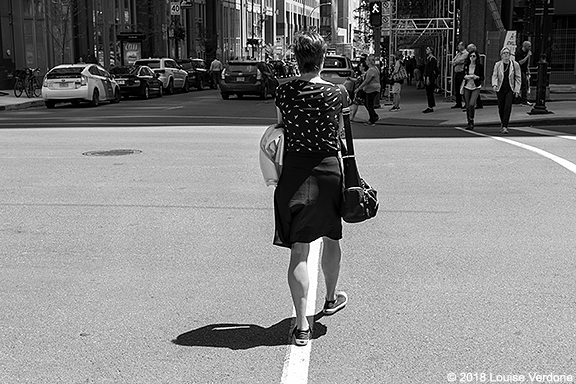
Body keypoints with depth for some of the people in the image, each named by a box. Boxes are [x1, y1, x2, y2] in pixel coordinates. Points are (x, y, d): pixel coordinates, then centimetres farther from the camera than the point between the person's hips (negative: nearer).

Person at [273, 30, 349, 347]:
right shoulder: (335, 94, -7)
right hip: (328, 170, 0)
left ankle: (302, 325, -2)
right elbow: (339, 134, 2)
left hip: (294, 172, 0)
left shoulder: (284, 93, -4)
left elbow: (281, 126, 7)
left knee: (299, 250, 2)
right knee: (331, 239, 23)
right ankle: (331, 299, 44)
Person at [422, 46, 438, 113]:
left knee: (430, 93, -7)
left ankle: (431, 107, -5)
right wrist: (424, 76, 14)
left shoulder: (432, 59, -12)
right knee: (428, 93, 10)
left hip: (431, 78, -9)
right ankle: (430, 107, 14)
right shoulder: (428, 58, 17)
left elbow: (431, 69, -17)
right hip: (427, 77, 9)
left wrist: (428, 78, -21)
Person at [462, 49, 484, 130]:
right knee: (467, 106, 5)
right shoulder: (466, 65, 3)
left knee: (471, 104, -18)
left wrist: (476, 77, -17)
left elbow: (482, 78, 2)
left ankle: (471, 122, -5)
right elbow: (463, 76, 11)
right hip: (467, 87, 3)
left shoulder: (479, 66, -4)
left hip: (476, 88, -3)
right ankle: (469, 123, 18)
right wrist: (465, 77, -10)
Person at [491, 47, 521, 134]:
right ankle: (503, 124, 30)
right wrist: (494, 84, -21)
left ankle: (505, 127, -13)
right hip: (500, 89, 2)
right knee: (501, 108, 7)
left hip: (510, 89, -1)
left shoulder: (515, 65, 0)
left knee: (508, 108, -13)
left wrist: (517, 90, -3)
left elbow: (518, 78, 3)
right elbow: (494, 76, -1)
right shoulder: (497, 64, 1)